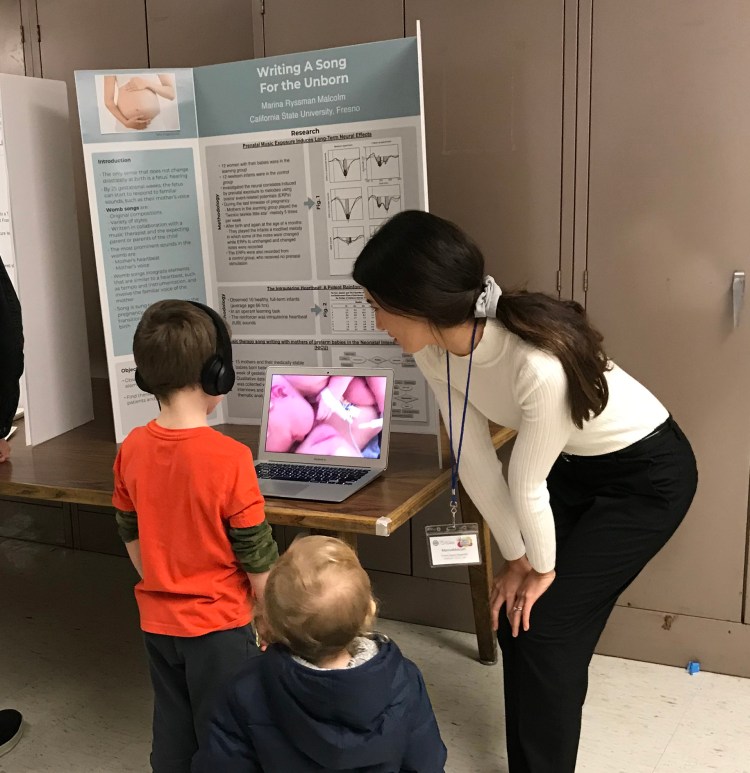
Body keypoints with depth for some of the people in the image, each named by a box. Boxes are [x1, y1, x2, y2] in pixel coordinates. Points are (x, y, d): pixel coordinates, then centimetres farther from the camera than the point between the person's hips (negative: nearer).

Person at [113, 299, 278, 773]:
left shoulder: (132, 449, -6)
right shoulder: (229, 458, -23)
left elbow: (132, 539, 6)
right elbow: (256, 557, -15)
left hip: (157, 621, 5)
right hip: (218, 625, -5)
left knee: (173, 734, 21)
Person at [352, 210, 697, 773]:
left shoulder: (540, 362, -40)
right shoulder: (435, 349, -18)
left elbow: (527, 485, -25)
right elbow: (476, 459, -9)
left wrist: (543, 568, -9)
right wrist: (517, 557, -3)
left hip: (647, 475, -6)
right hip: (572, 467, 7)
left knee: (548, 626, -7)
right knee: (514, 618, 8)